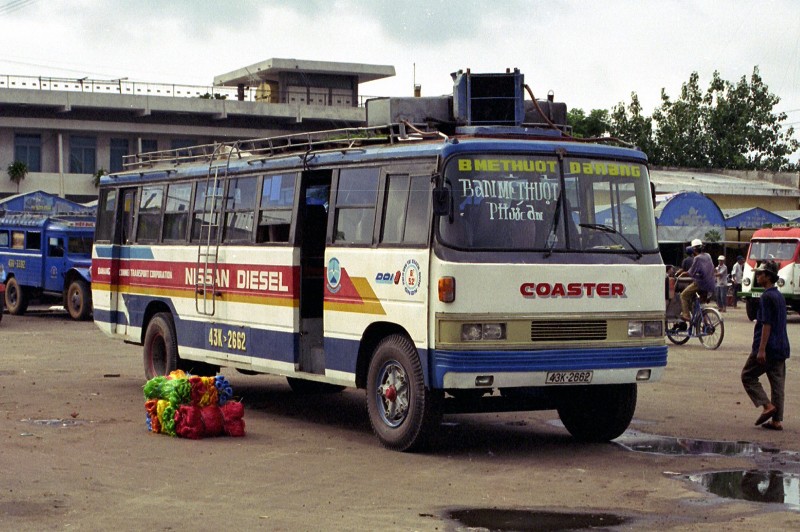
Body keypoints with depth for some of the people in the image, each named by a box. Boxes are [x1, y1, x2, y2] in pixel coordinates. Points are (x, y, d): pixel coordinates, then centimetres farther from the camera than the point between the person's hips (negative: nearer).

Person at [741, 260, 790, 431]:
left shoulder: (767, 297, -14)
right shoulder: (779, 296, 15)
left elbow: (766, 324, -19)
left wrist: (761, 349, -19)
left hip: (767, 347, -8)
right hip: (781, 348, 8)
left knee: (748, 376, 4)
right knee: (777, 383, 7)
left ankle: (767, 405, -9)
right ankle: (777, 420, 6)